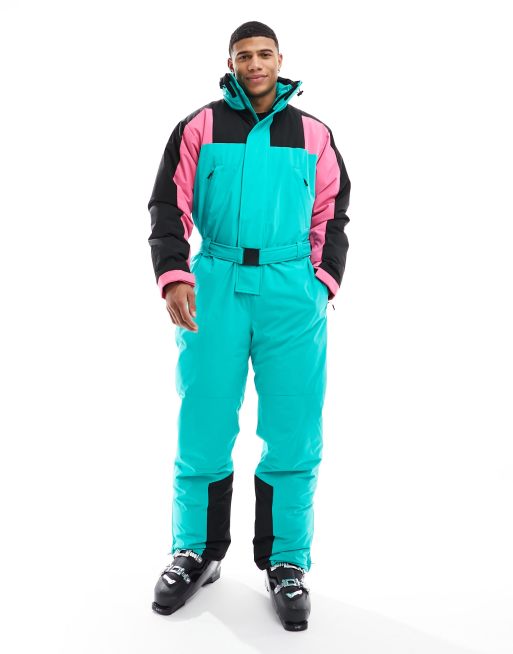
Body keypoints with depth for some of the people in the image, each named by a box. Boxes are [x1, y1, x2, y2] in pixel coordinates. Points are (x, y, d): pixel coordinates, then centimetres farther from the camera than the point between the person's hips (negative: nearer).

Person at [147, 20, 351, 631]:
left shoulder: (314, 134, 14)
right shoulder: (200, 127, 9)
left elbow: (331, 214, 15)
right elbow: (169, 205, 5)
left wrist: (323, 280, 2)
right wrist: (173, 273, -9)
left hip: (293, 290, 1)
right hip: (215, 284, 0)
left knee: (292, 431, 1)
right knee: (203, 424, 2)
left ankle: (286, 562, 14)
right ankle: (197, 552, 19)